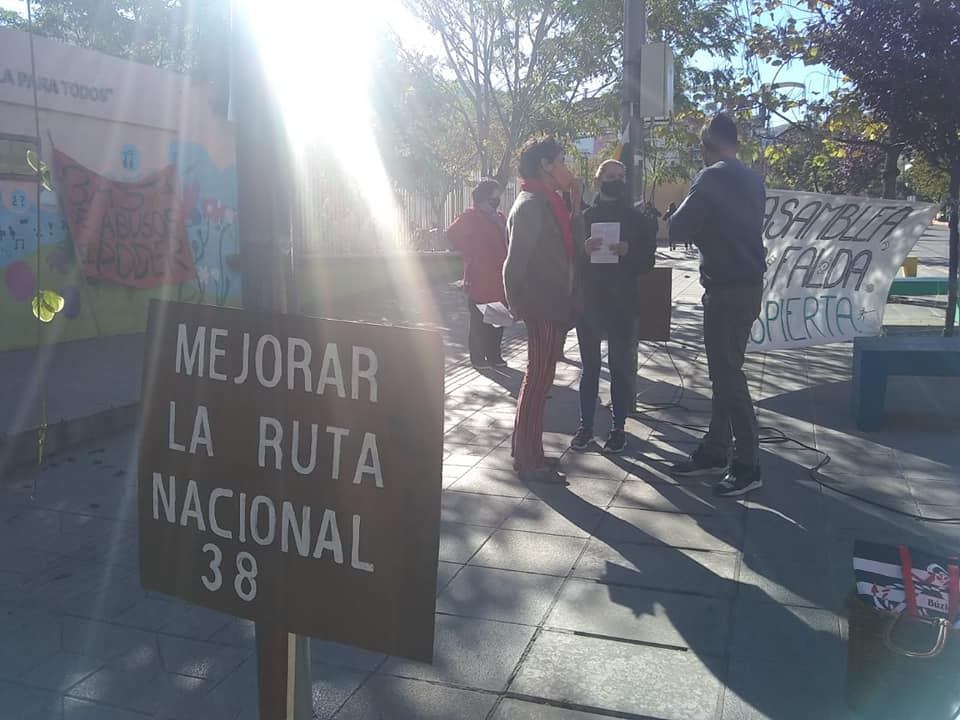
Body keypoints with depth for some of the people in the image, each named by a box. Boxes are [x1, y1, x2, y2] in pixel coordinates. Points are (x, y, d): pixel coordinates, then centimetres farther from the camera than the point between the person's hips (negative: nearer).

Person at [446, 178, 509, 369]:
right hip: (479, 280, -7)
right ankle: (478, 357, 7)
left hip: (499, 280, 7)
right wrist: (469, 254, -12)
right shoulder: (470, 216, -6)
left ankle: (494, 355, 19)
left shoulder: (499, 218, 17)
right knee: (479, 321, -1)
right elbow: (452, 234, -15)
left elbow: (506, 242, 26)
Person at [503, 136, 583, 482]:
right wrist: (518, 306, -18)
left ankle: (524, 452, 27)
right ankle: (530, 460, 6)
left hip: (552, 306, 10)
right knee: (539, 380, -3)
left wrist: (574, 203, 7)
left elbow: (571, 243, 13)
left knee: (538, 379, 15)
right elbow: (515, 262, -20)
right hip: (542, 307, -10)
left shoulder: (549, 203, 15)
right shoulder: (531, 205, -14)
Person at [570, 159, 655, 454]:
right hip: (587, 302, 1)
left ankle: (618, 427, 11)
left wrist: (629, 252, -17)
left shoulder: (635, 219, 7)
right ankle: (585, 426, 15)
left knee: (620, 367, 3)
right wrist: (584, 251, -18)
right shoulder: (584, 217, 7)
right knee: (589, 367, 6)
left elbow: (648, 260, 3)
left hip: (622, 304, 0)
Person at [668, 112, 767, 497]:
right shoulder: (753, 180, 13)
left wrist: (681, 213, 8)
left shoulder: (712, 179, -13)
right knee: (725, 370, 14)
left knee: (727, 374, -4)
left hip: (726, 289, -9)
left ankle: (747, 465, 0)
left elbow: (677, 230, -12)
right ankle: (714, 450, 23)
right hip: (750, 282, 9)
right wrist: (704, 227, 19)